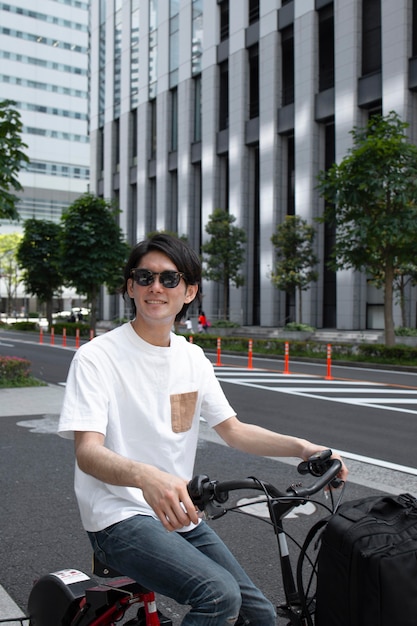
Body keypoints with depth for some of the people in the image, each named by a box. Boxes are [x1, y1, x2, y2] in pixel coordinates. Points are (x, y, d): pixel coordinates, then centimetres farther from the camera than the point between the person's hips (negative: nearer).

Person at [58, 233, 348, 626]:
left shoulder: (193, 358, 8)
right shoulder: (96, 357, -12)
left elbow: (233, 430, 10)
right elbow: (88, 451, -22)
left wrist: (301, 447, -5)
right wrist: (146, 477, -43)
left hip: (179, 515, 7)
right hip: (120, 519, -6)